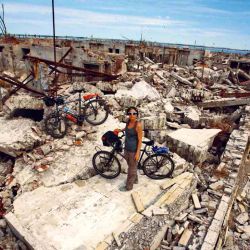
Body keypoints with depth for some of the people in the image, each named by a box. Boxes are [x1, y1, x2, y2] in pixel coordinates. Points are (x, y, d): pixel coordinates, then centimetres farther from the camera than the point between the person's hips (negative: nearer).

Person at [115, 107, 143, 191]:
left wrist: (137, 153, -18)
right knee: (131, 166, 25)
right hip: (127, 149, 7)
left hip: (134, 150, -7)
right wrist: (120, 130, 15)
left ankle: (129, 186, 27)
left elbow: (140, 140, -18)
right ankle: (135, 180, 47)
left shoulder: (138, 125, -22)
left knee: (132, 168, 10)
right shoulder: (128, 121, -1)